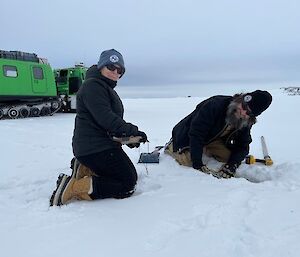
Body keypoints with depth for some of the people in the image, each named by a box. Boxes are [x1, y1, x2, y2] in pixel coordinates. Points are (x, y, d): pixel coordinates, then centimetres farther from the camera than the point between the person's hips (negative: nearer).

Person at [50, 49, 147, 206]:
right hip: (96, 148, -11)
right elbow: (105, 118, -23)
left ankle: (86, 170, 10)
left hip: (103, 145, 11)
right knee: (127, 184, -10)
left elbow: (113, 121, 19)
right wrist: (133, 131, -17)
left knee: (129, 175, 16)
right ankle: (73, 188, -14)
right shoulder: (93, 85, -11)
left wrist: (128, 137, 2)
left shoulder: (107, 89, 23)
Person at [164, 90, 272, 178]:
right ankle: (171, 146, 8)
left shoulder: (246, 123, -15)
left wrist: (232, 165, -29)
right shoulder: (214, 105, -36)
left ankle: (204, 150, 15)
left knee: (228, 156, -11)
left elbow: (242, 146, -9)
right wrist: (198, 164, -40)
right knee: (188, 161, -23)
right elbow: (196, 134, -37)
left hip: (212, 138, 6)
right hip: (187, 136, -6)